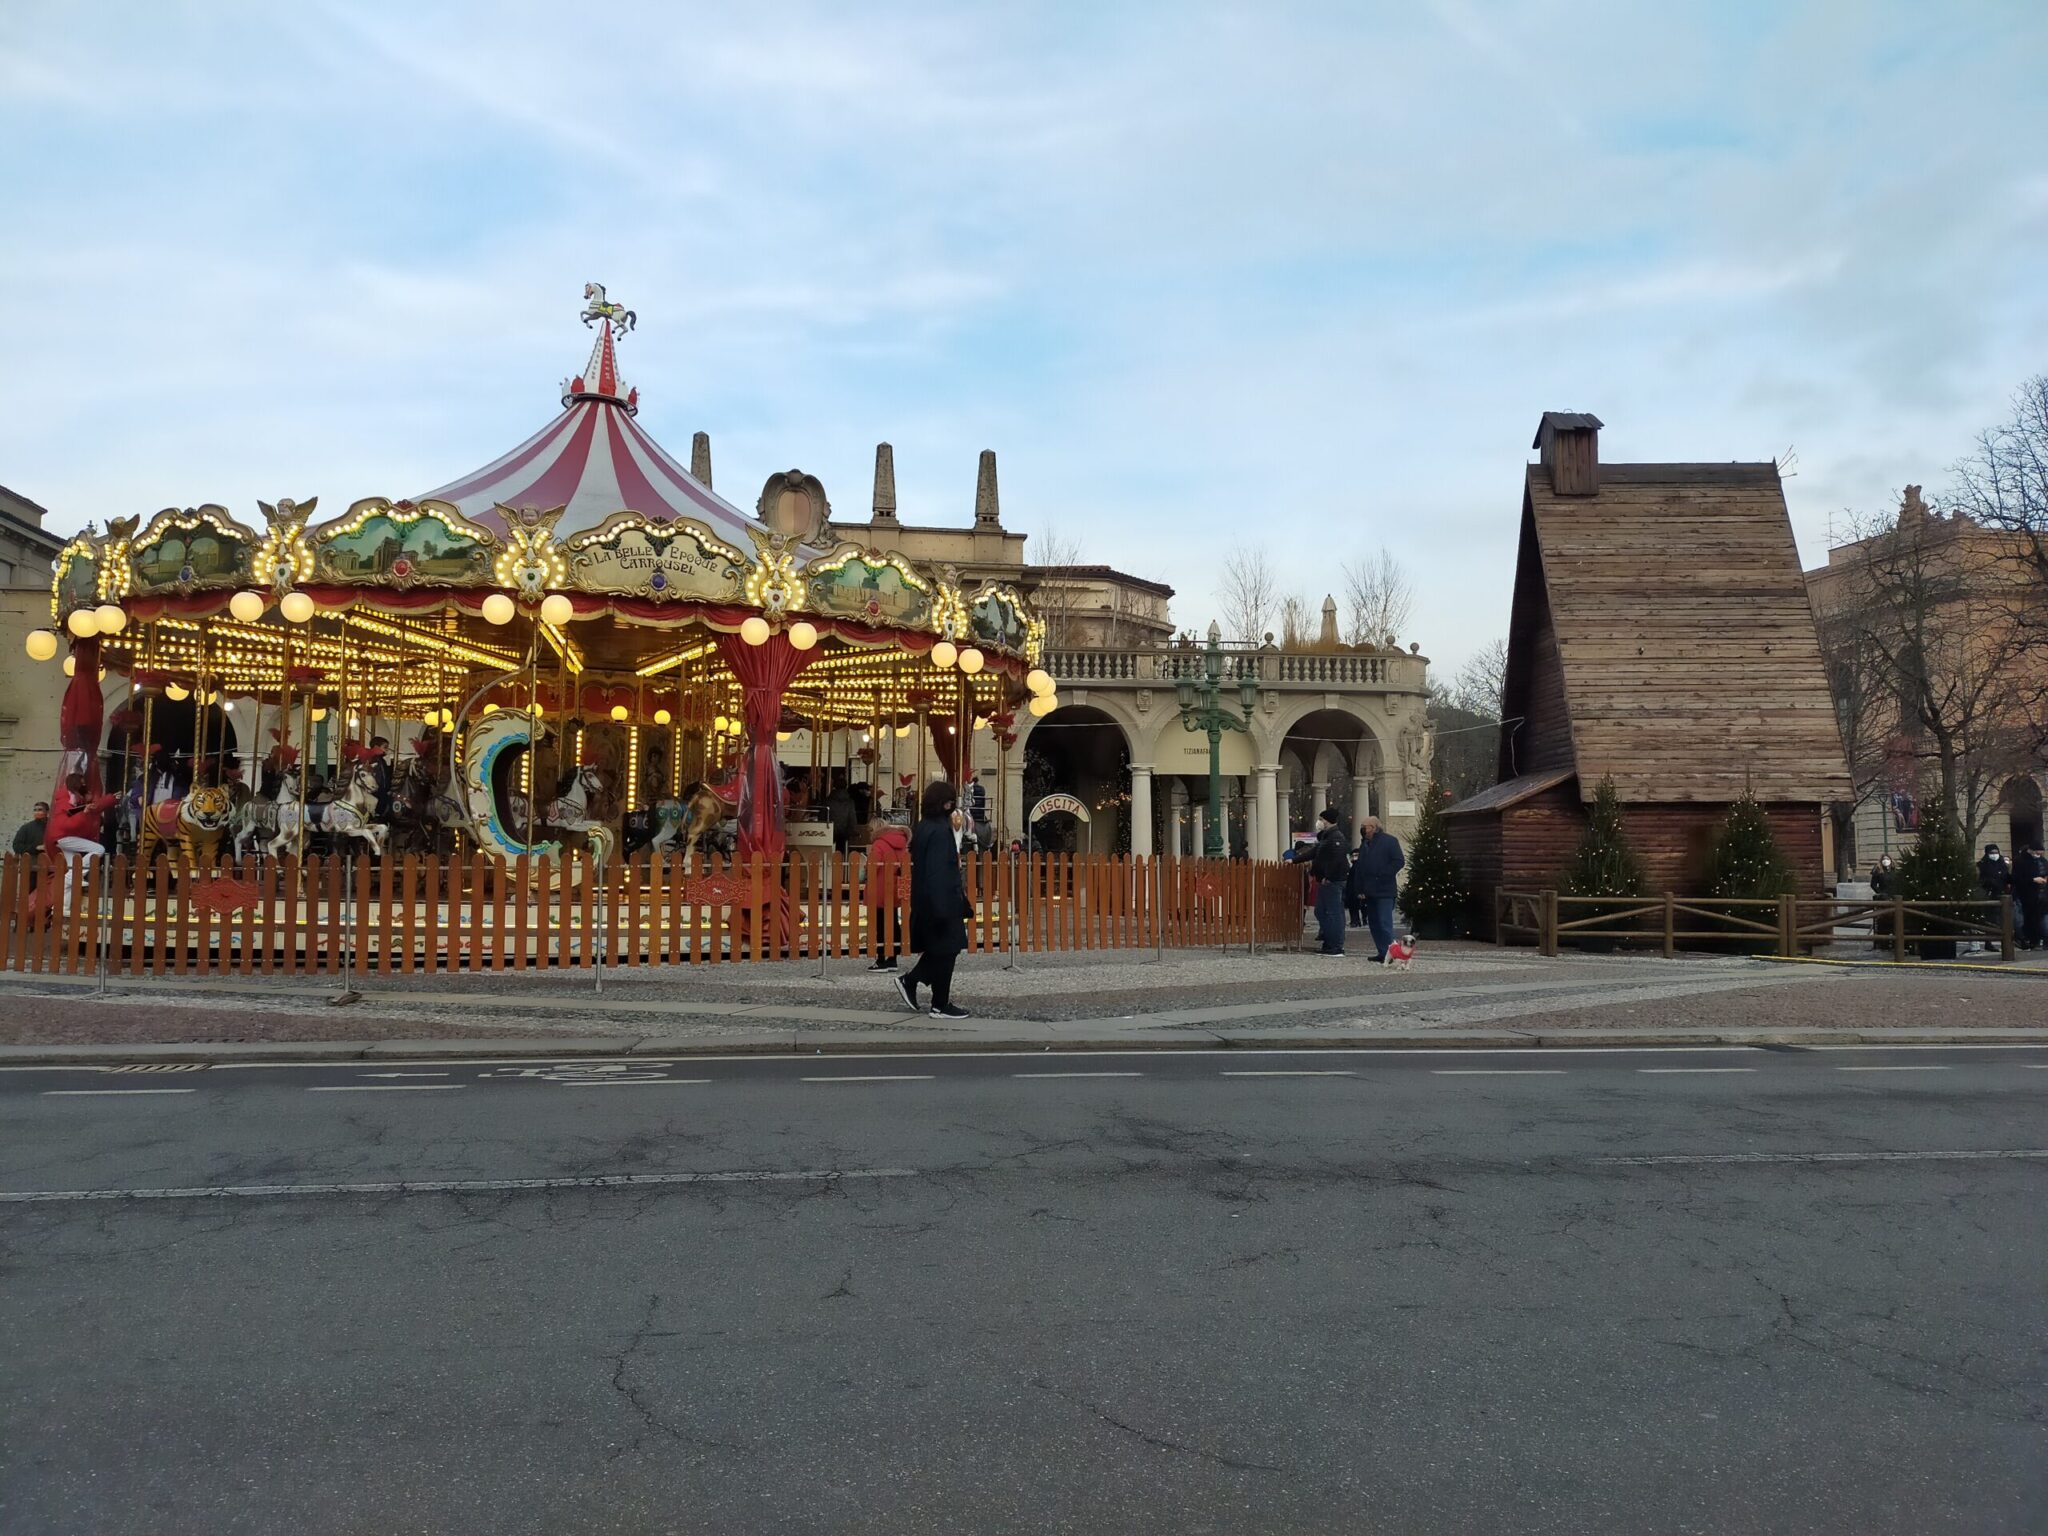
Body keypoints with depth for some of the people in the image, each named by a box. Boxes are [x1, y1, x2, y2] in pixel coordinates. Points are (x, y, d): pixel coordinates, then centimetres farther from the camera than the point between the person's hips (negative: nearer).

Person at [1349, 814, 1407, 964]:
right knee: (1373, 923, 9)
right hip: (1369, 891, 8)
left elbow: (1399, 861, -11)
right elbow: (1359, 868, 18)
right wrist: (1359, 889, 10)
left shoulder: (1389, 840, -4)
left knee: (1385, 923, -13)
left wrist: (1383, 875, -15)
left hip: (1384, 890, -8)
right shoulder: (1364, 844, 18)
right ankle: (1382, 952, 14)